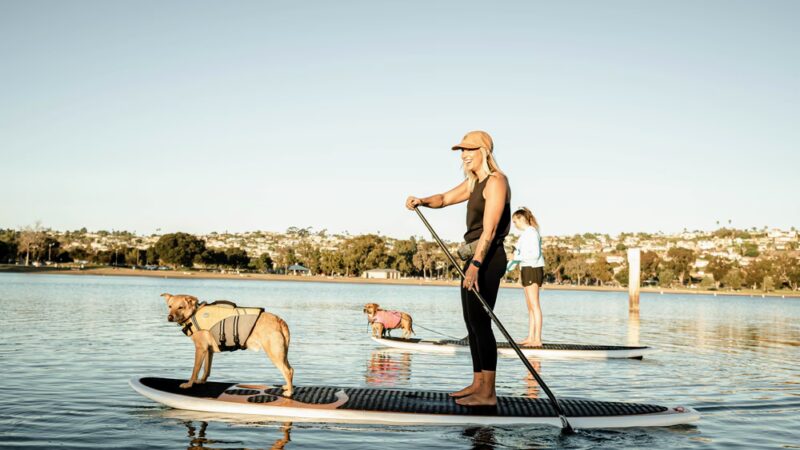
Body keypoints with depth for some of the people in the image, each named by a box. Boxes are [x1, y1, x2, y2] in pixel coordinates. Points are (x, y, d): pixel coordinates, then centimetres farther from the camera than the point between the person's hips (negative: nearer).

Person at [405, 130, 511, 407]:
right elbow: (445, 199, 25)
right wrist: (421, 201, 3)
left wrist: (476, 264, -29)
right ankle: (477, 384, 19)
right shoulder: (473, 182, 17)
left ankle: (488, 393, -10)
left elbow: (489, 229, -21)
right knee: (472, 322, 12)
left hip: (487, 257, -10)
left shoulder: (495, 181, -13)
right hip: (475, 256, 10)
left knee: (480, 322, -12)